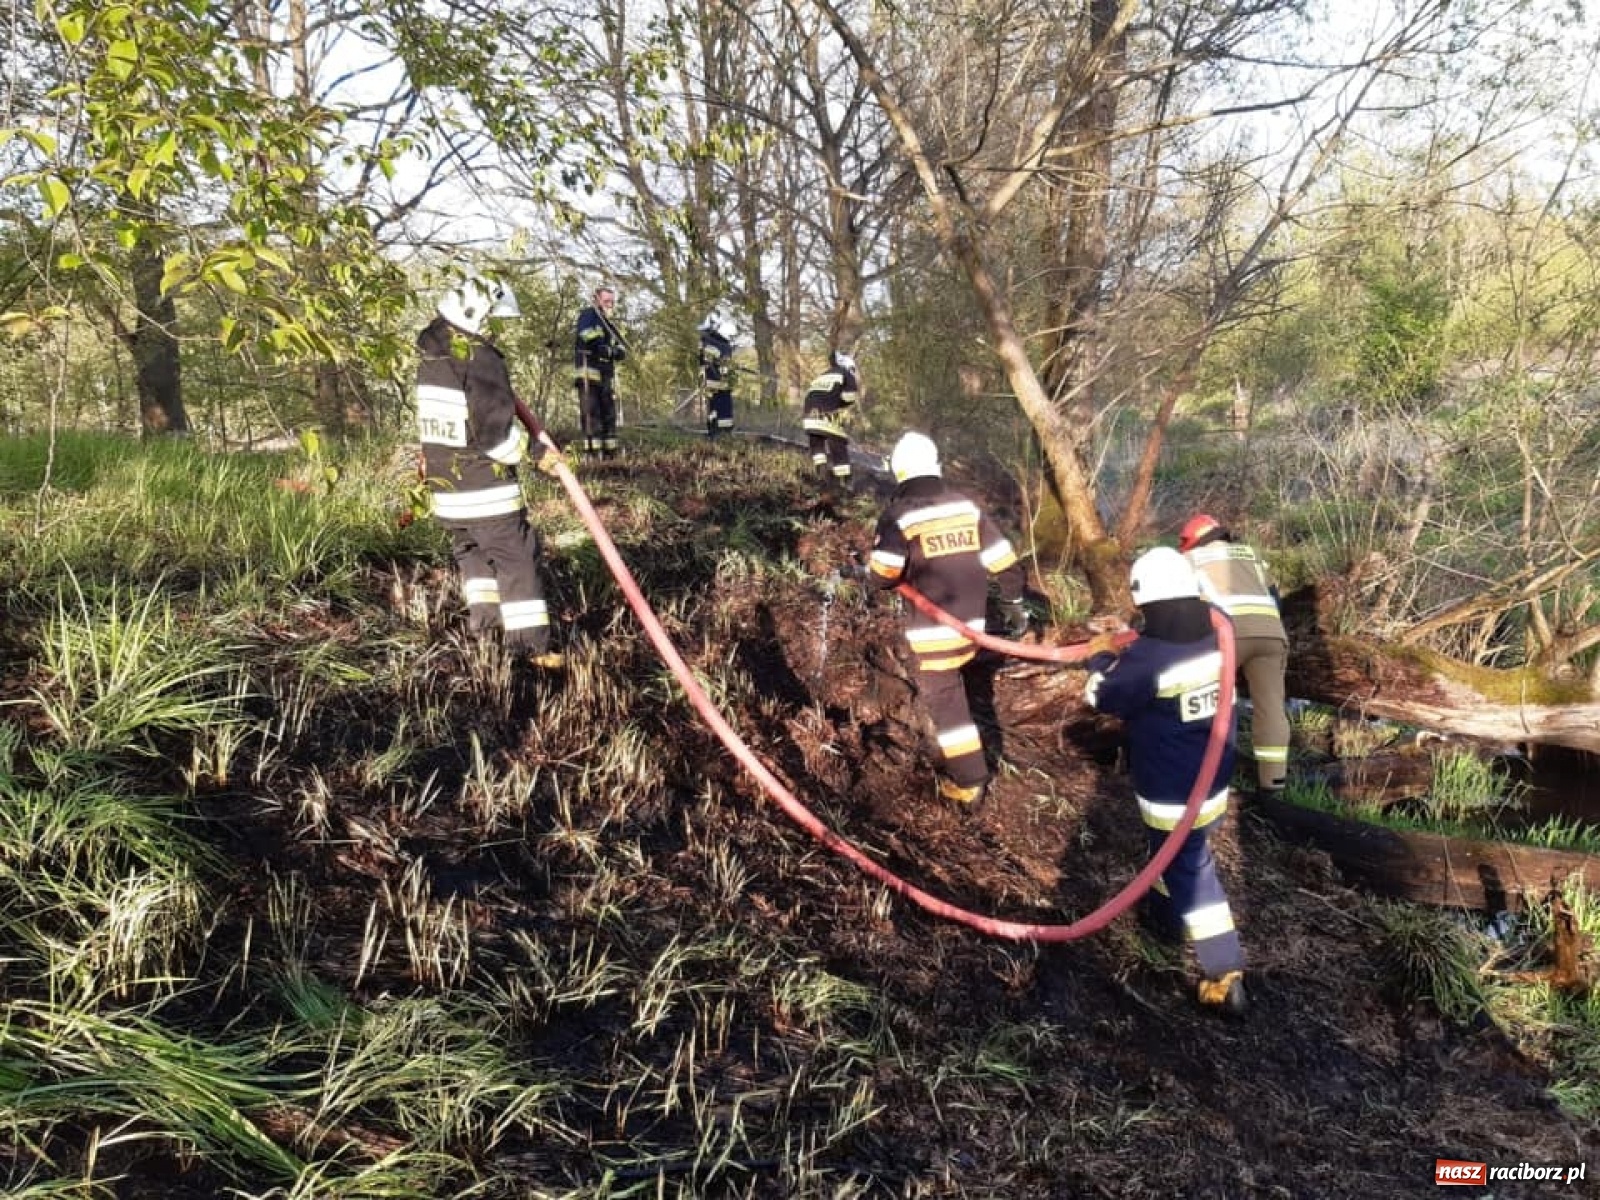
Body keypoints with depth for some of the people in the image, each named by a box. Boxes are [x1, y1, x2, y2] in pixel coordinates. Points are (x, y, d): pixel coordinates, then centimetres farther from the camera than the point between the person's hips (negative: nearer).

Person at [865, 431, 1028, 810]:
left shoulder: (899, 514, -12)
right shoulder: (967, 506, 5)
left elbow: (882, 575, -19)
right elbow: (1005, 561, 6)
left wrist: (866, 571, 4)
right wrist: (1013, 603, 19)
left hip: (934, 628, -6)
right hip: (971, 621, 6)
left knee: (944, 699, 3)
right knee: (947, 685, 27)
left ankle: (969, 782, 6)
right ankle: (958, 760, 42)